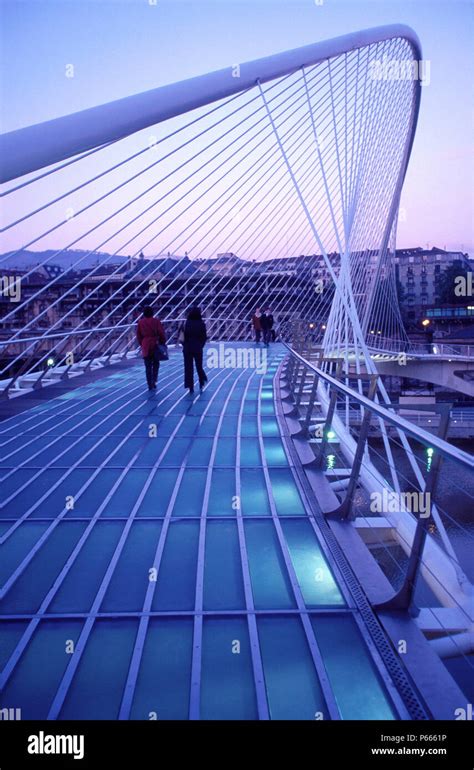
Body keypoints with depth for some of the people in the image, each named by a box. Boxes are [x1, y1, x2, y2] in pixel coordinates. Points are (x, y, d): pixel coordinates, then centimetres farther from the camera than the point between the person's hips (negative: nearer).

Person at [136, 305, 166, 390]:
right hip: (155, 345, -1)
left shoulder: (140, 322, 1)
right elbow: (161, 333, -7)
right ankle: (154, 380, -2)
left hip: (145, 346, 2)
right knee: (156, 364, 14)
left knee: (148, 366, 7)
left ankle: (150, 385, 7)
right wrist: (163, 342, 5)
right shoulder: (156, 321, -6)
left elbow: (138, 335, 6)